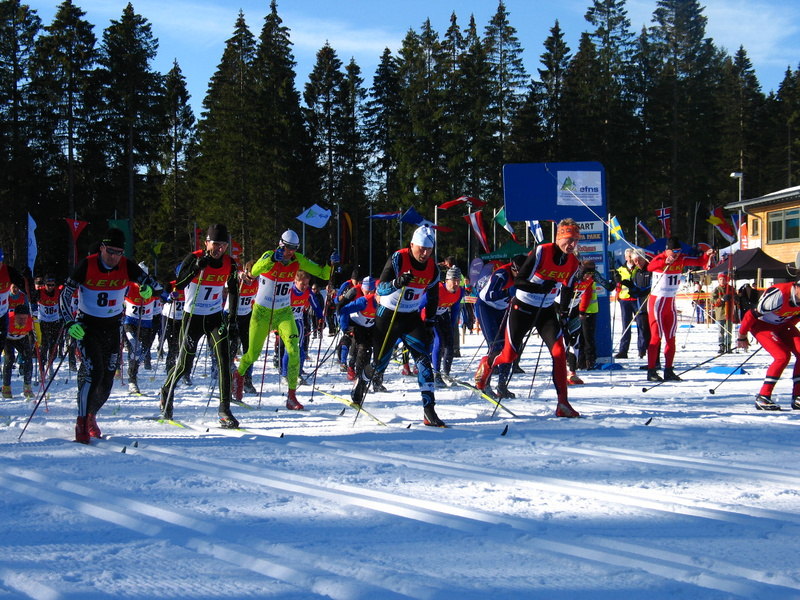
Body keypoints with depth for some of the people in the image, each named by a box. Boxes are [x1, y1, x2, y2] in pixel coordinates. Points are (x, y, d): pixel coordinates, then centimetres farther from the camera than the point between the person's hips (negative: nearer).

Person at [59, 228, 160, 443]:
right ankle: (82, 424, -12)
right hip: (86, 326, -4)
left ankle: (91, 416, 30)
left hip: (112, 327, 4)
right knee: (93, 371, -20)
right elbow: (65, 294, -10)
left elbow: (147, 280, -1)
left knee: (108, 378, 4)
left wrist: (149, 288, -26)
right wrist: (70, 323, -21)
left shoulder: (127, 266, -6)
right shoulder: (87, 266, -15)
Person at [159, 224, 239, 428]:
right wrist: (197, 267, -33)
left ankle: (224, 409, -9)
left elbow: (233, 291, 6)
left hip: (216, 317, 3)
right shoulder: (193, 258, -13)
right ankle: (166, 392, 32)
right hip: (192, 317, -2)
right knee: (184, 365, 2)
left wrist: (232, 317, -3)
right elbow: (179, 285, -21)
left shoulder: (229, 264, -3)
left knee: (224, 360, -13)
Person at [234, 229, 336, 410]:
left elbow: (323, 274, -7)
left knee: (294, 350, -16)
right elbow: (254, 271, -37)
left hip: (284, 313, 2)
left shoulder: (298, 260, -7)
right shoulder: (269, 255, -17)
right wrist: (272, 259, -52)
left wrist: (331, 264, -28)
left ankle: (292, 395, -10)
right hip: (262, 312, -2)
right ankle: (239, 375, 41)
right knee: (253, 354, 7)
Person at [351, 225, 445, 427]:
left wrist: (429, 324, 6)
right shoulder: (398, 259, -17)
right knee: (379, 364, 5)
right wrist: (397, 283, -44)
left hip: (412, 318, 3)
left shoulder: (432, 268, -2)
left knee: (423, 360, -14)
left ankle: (429, 411, -16)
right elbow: (380, 289, -26)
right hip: (388, 316, -3)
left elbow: (432, 299, 12)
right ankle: (360, 384, 40)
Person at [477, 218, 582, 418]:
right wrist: (540, 288, -33)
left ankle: (562, 404, -11)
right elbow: (518, 281, -19)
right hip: (523, 308, -4)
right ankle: (488, 363, 38)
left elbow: (567, 291, 9)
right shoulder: (541, 252, -20)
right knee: (510, 355, 1)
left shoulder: (573, 263, -3)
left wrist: (563, 315, -3)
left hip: (547, 311, 4)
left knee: (559, 352, -14)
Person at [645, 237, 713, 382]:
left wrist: (707, 255, -19)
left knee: (671, 338, 8)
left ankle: (668, 371, 14)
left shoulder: (681, 259, 3)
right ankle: (651, 371, -4)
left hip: (670, 302, 6)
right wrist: (665, 262, -52)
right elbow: (650, 267, -34)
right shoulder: (660, 258, -14)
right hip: (657, 302, -6)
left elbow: (698, 262, 2)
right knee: (656, 336, -7)